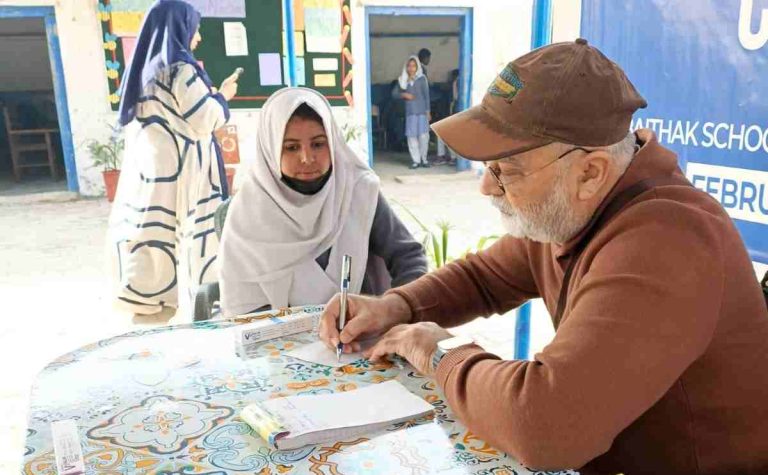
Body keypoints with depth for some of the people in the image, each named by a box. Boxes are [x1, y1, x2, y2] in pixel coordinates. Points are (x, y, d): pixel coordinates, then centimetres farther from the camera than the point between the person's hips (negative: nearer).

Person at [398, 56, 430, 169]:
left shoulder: (422, 79, 3)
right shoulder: (402, 80, 9)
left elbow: (427, 95, 2)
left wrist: (428, 111, -2)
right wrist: (403, 94, -6)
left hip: (422, 111, -2)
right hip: (410, 112, 2)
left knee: (423, 135, -6)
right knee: (411, 136, -2)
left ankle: (423, 159, 8)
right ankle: (416, 160, 6)